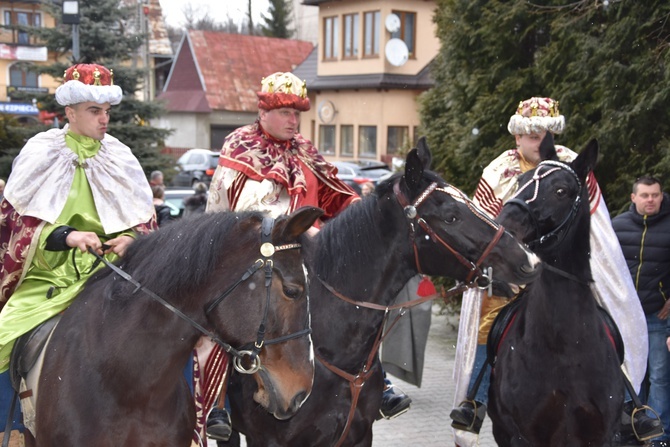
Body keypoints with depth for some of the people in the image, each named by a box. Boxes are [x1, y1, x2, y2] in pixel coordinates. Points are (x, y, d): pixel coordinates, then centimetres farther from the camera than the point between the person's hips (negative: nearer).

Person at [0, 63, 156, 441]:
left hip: (110, 269, 2)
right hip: (51, 272, -1)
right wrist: (68, 236, -20)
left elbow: (144, 222, 12)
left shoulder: (121, 158, 8)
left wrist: (130, 239, -11)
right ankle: (35, 425, 1)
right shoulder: (41, 156, 1)